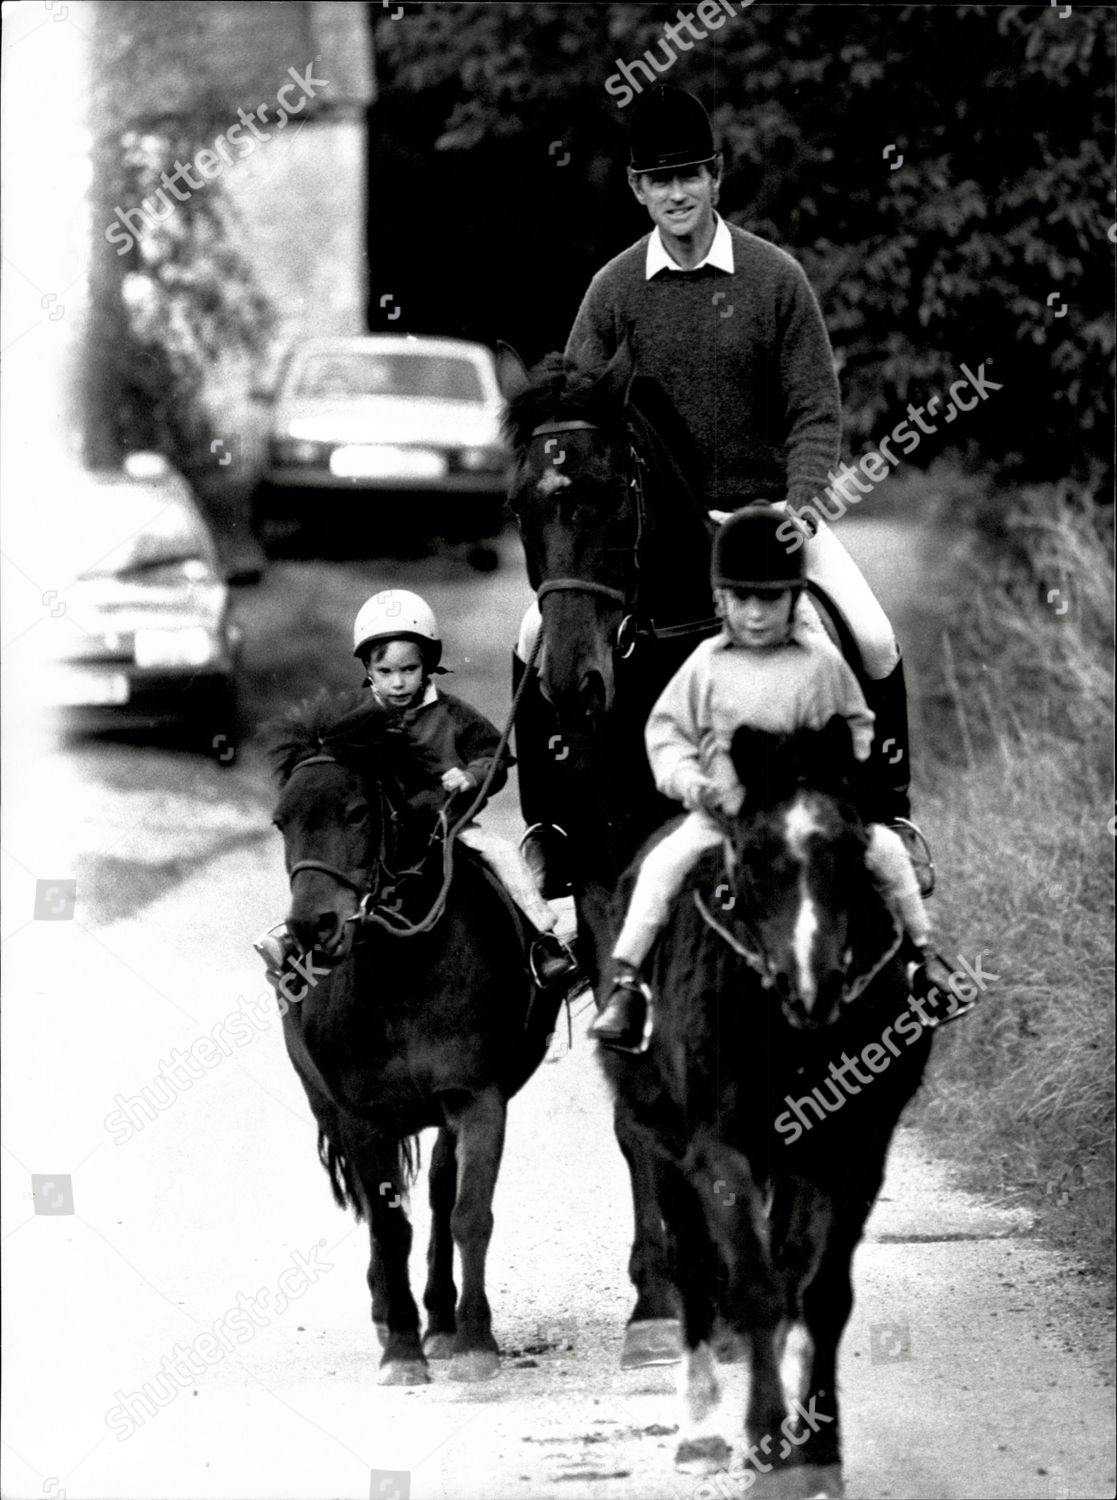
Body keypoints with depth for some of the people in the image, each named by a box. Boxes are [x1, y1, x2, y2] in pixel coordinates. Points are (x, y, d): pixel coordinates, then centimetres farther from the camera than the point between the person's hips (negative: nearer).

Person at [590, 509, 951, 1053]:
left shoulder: (822, 661, -2)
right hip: (722, 809, 0)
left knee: (885, 847, -14)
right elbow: (666, 727, 5)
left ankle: (922, 953, 9)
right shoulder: (707, 664, -2)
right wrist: (689, 781, -11)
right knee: (664, 862, -24)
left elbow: (856, 724, 11)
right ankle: (625, 984, -22)